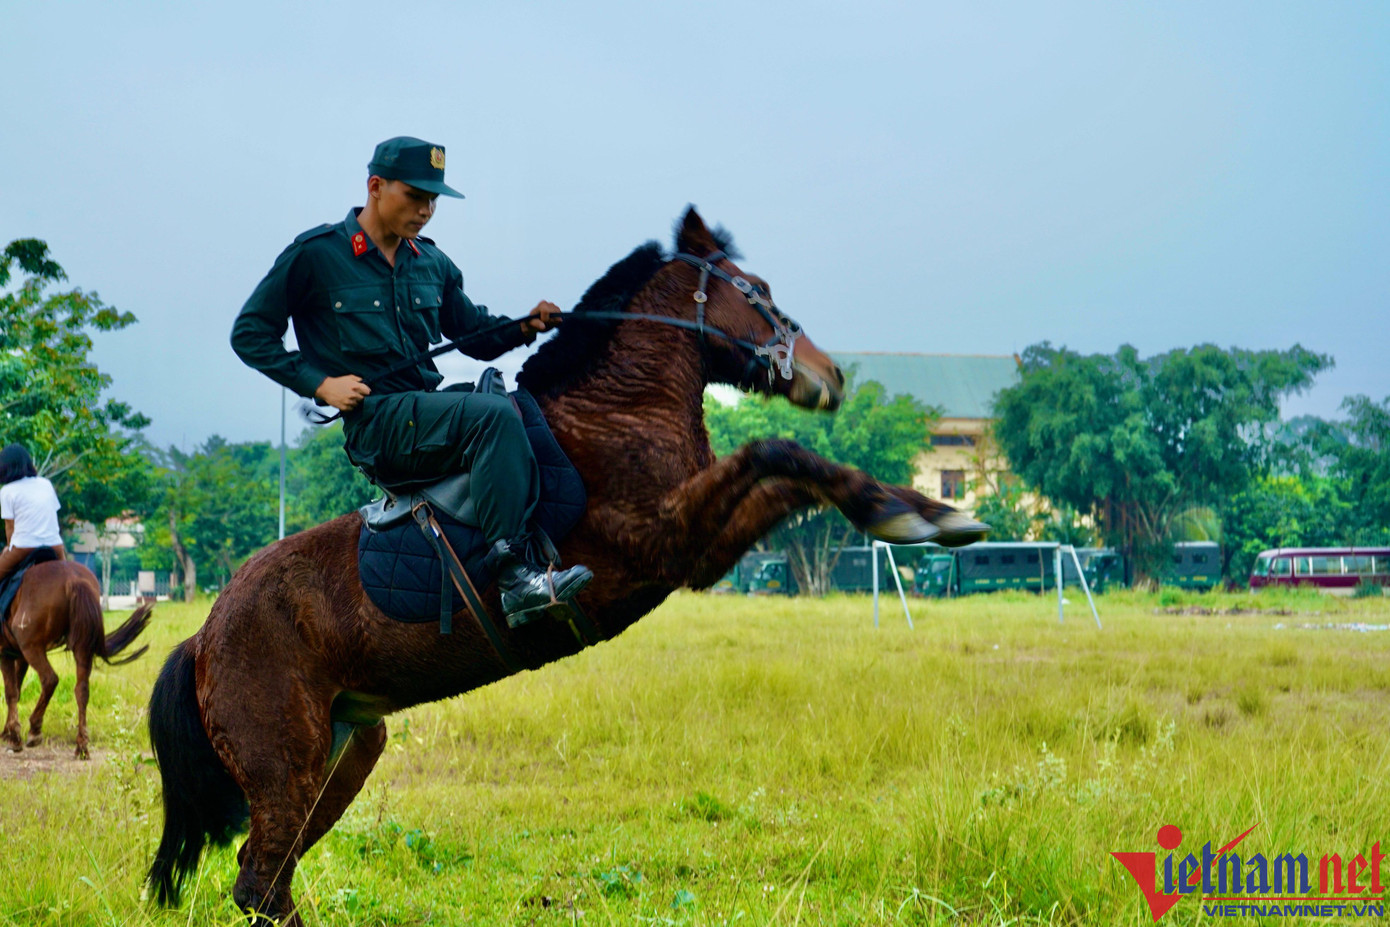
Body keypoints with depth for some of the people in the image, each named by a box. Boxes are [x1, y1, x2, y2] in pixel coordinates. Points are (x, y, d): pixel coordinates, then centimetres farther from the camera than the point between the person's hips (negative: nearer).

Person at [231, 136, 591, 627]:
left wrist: (524, 327, 1)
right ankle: (514, 576, -36)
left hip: (432, 409, 7)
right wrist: (320, 384, -8)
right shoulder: (315, 255, -1)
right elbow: (250, 334, 2)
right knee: (492, 415, -30)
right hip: (375, 424, -7)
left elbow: (476, 336, 22)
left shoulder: (432, 264, 16)